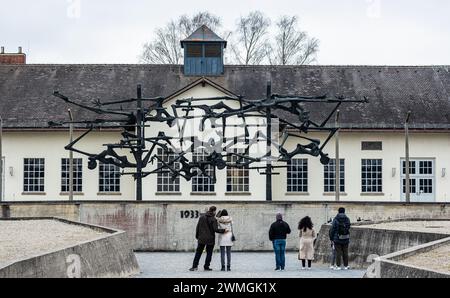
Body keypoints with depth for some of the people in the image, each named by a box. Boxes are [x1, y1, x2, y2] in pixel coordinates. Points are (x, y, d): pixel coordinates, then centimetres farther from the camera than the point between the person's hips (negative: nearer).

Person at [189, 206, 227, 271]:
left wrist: (197, 236, 15)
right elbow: (215, 229, -16)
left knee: (198, 252, 9)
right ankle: (206, 267, 7)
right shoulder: (213, 219, -11)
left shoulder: (202, 217, 4)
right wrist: (223, 230, -5)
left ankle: (194, 266, 4)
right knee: (209, 253, 7)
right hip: (210, 239, -4)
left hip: (201, 239, 4)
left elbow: (198, 227, 7)